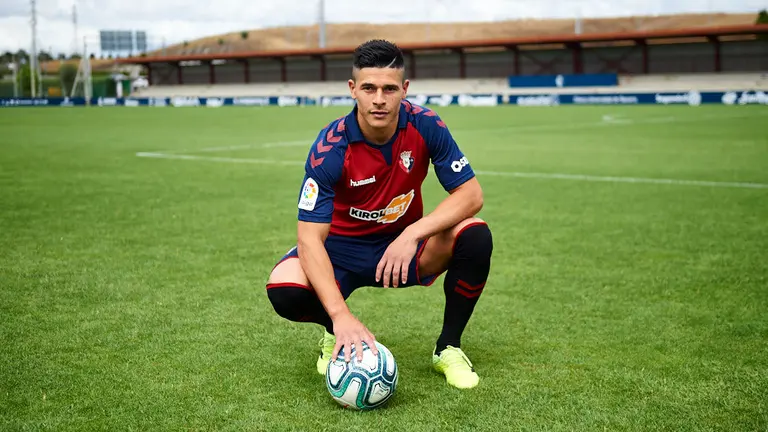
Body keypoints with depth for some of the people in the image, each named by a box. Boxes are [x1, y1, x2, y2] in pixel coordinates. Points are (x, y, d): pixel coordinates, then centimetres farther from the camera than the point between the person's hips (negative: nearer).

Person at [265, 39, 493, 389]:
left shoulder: (426, 126, -18)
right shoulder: (330, 148, -25)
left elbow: (471, 195, -17)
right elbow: (310, 238, -30)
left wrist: (413, 234, -32)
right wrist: (340, 315, -42)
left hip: (403, 244, 2)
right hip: (342, 249, -2)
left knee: (475, 236, -27)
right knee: (284, 289, -31)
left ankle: (448, 348, -4)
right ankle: (335, 334, 7)